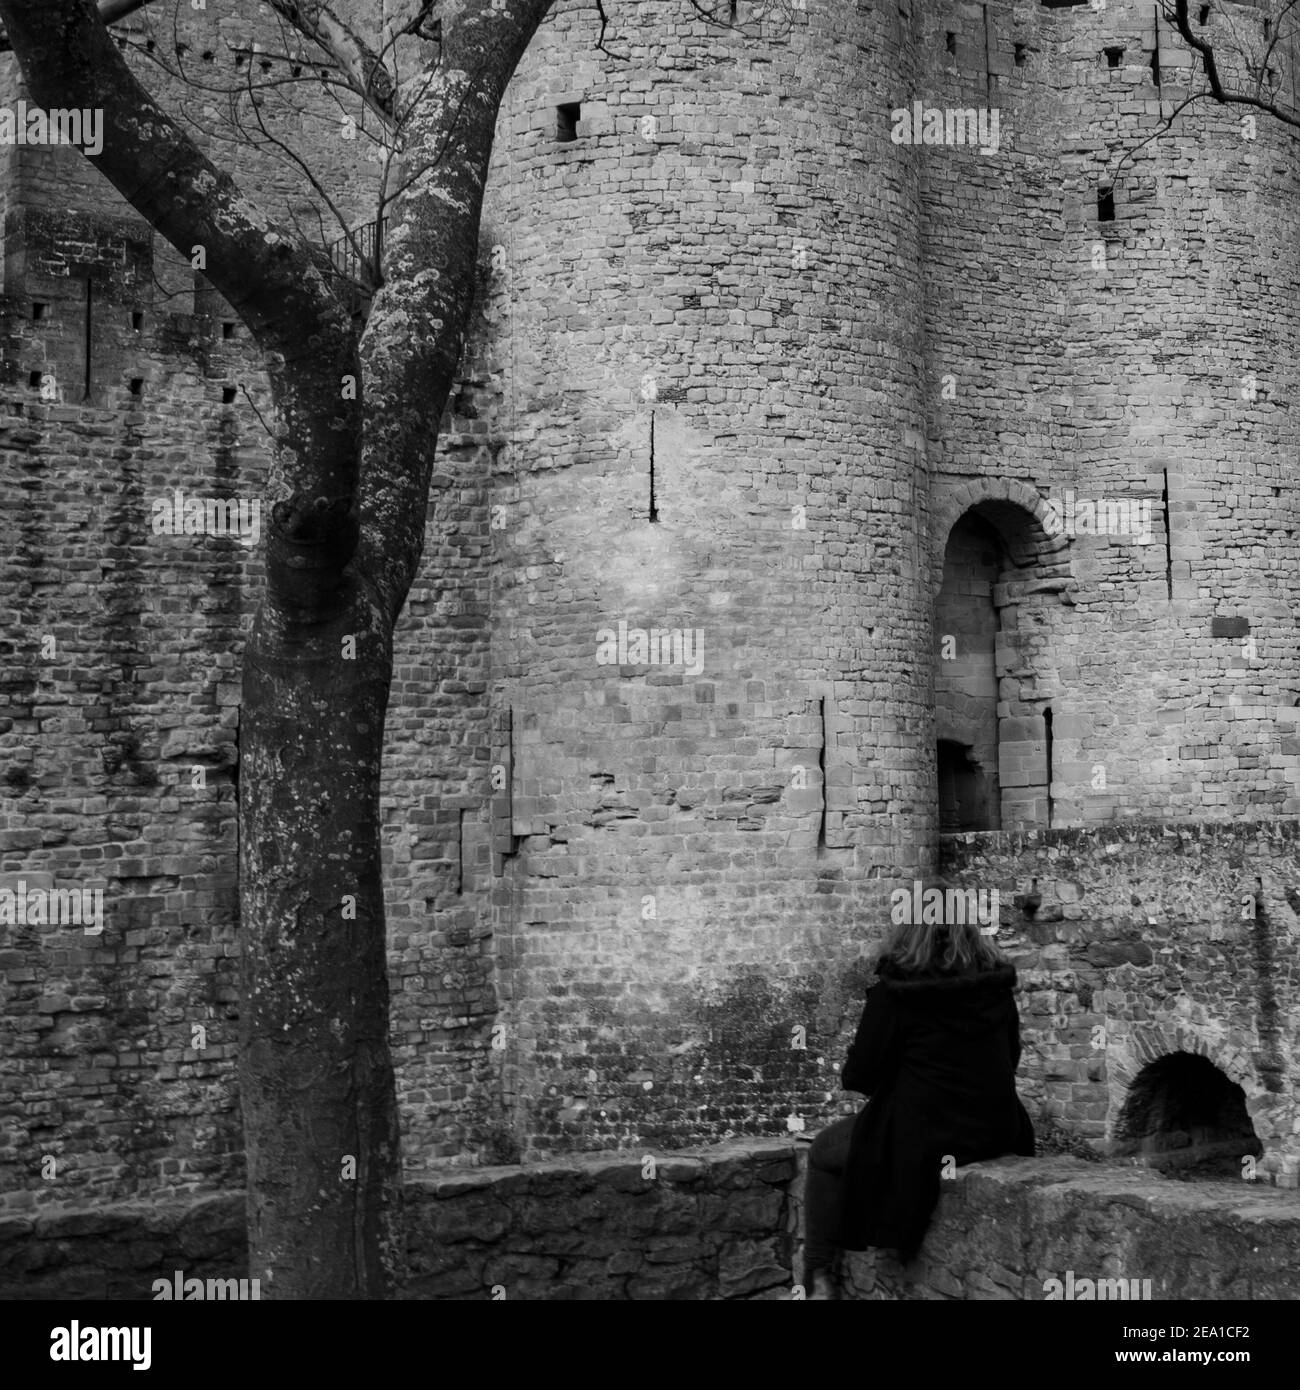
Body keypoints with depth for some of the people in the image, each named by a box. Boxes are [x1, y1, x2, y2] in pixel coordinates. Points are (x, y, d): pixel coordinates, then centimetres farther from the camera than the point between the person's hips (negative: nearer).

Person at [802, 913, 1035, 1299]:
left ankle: (820, 1278, 14)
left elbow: (859, 1075, -10)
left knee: (823, 1152, 20)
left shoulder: (894, 992, -14)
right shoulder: (997, 987, 2)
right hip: (996, 1134, 6)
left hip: (920, 1138, -6)